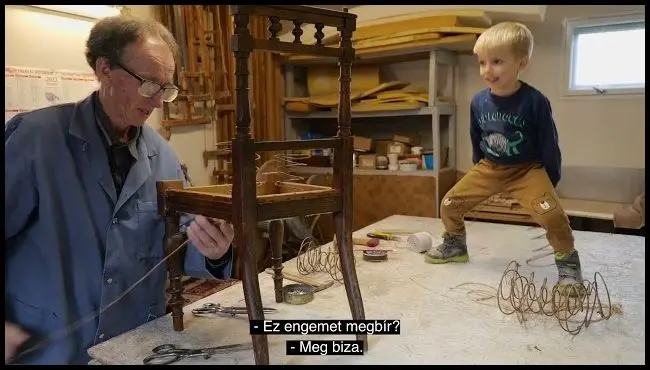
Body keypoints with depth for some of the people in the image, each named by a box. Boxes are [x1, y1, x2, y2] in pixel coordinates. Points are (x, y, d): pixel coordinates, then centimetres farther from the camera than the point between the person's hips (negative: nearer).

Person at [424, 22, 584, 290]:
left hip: (527, 169, -4)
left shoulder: (534, 101, -21)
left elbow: (549, 143, -10)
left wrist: (551, 180, -3)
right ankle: (455, 245, 27)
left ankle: (568, 261, 0)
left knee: (551, 213, -27)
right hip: (489, 167, 5)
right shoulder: (478, 102, -9)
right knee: (449, 203, 0)